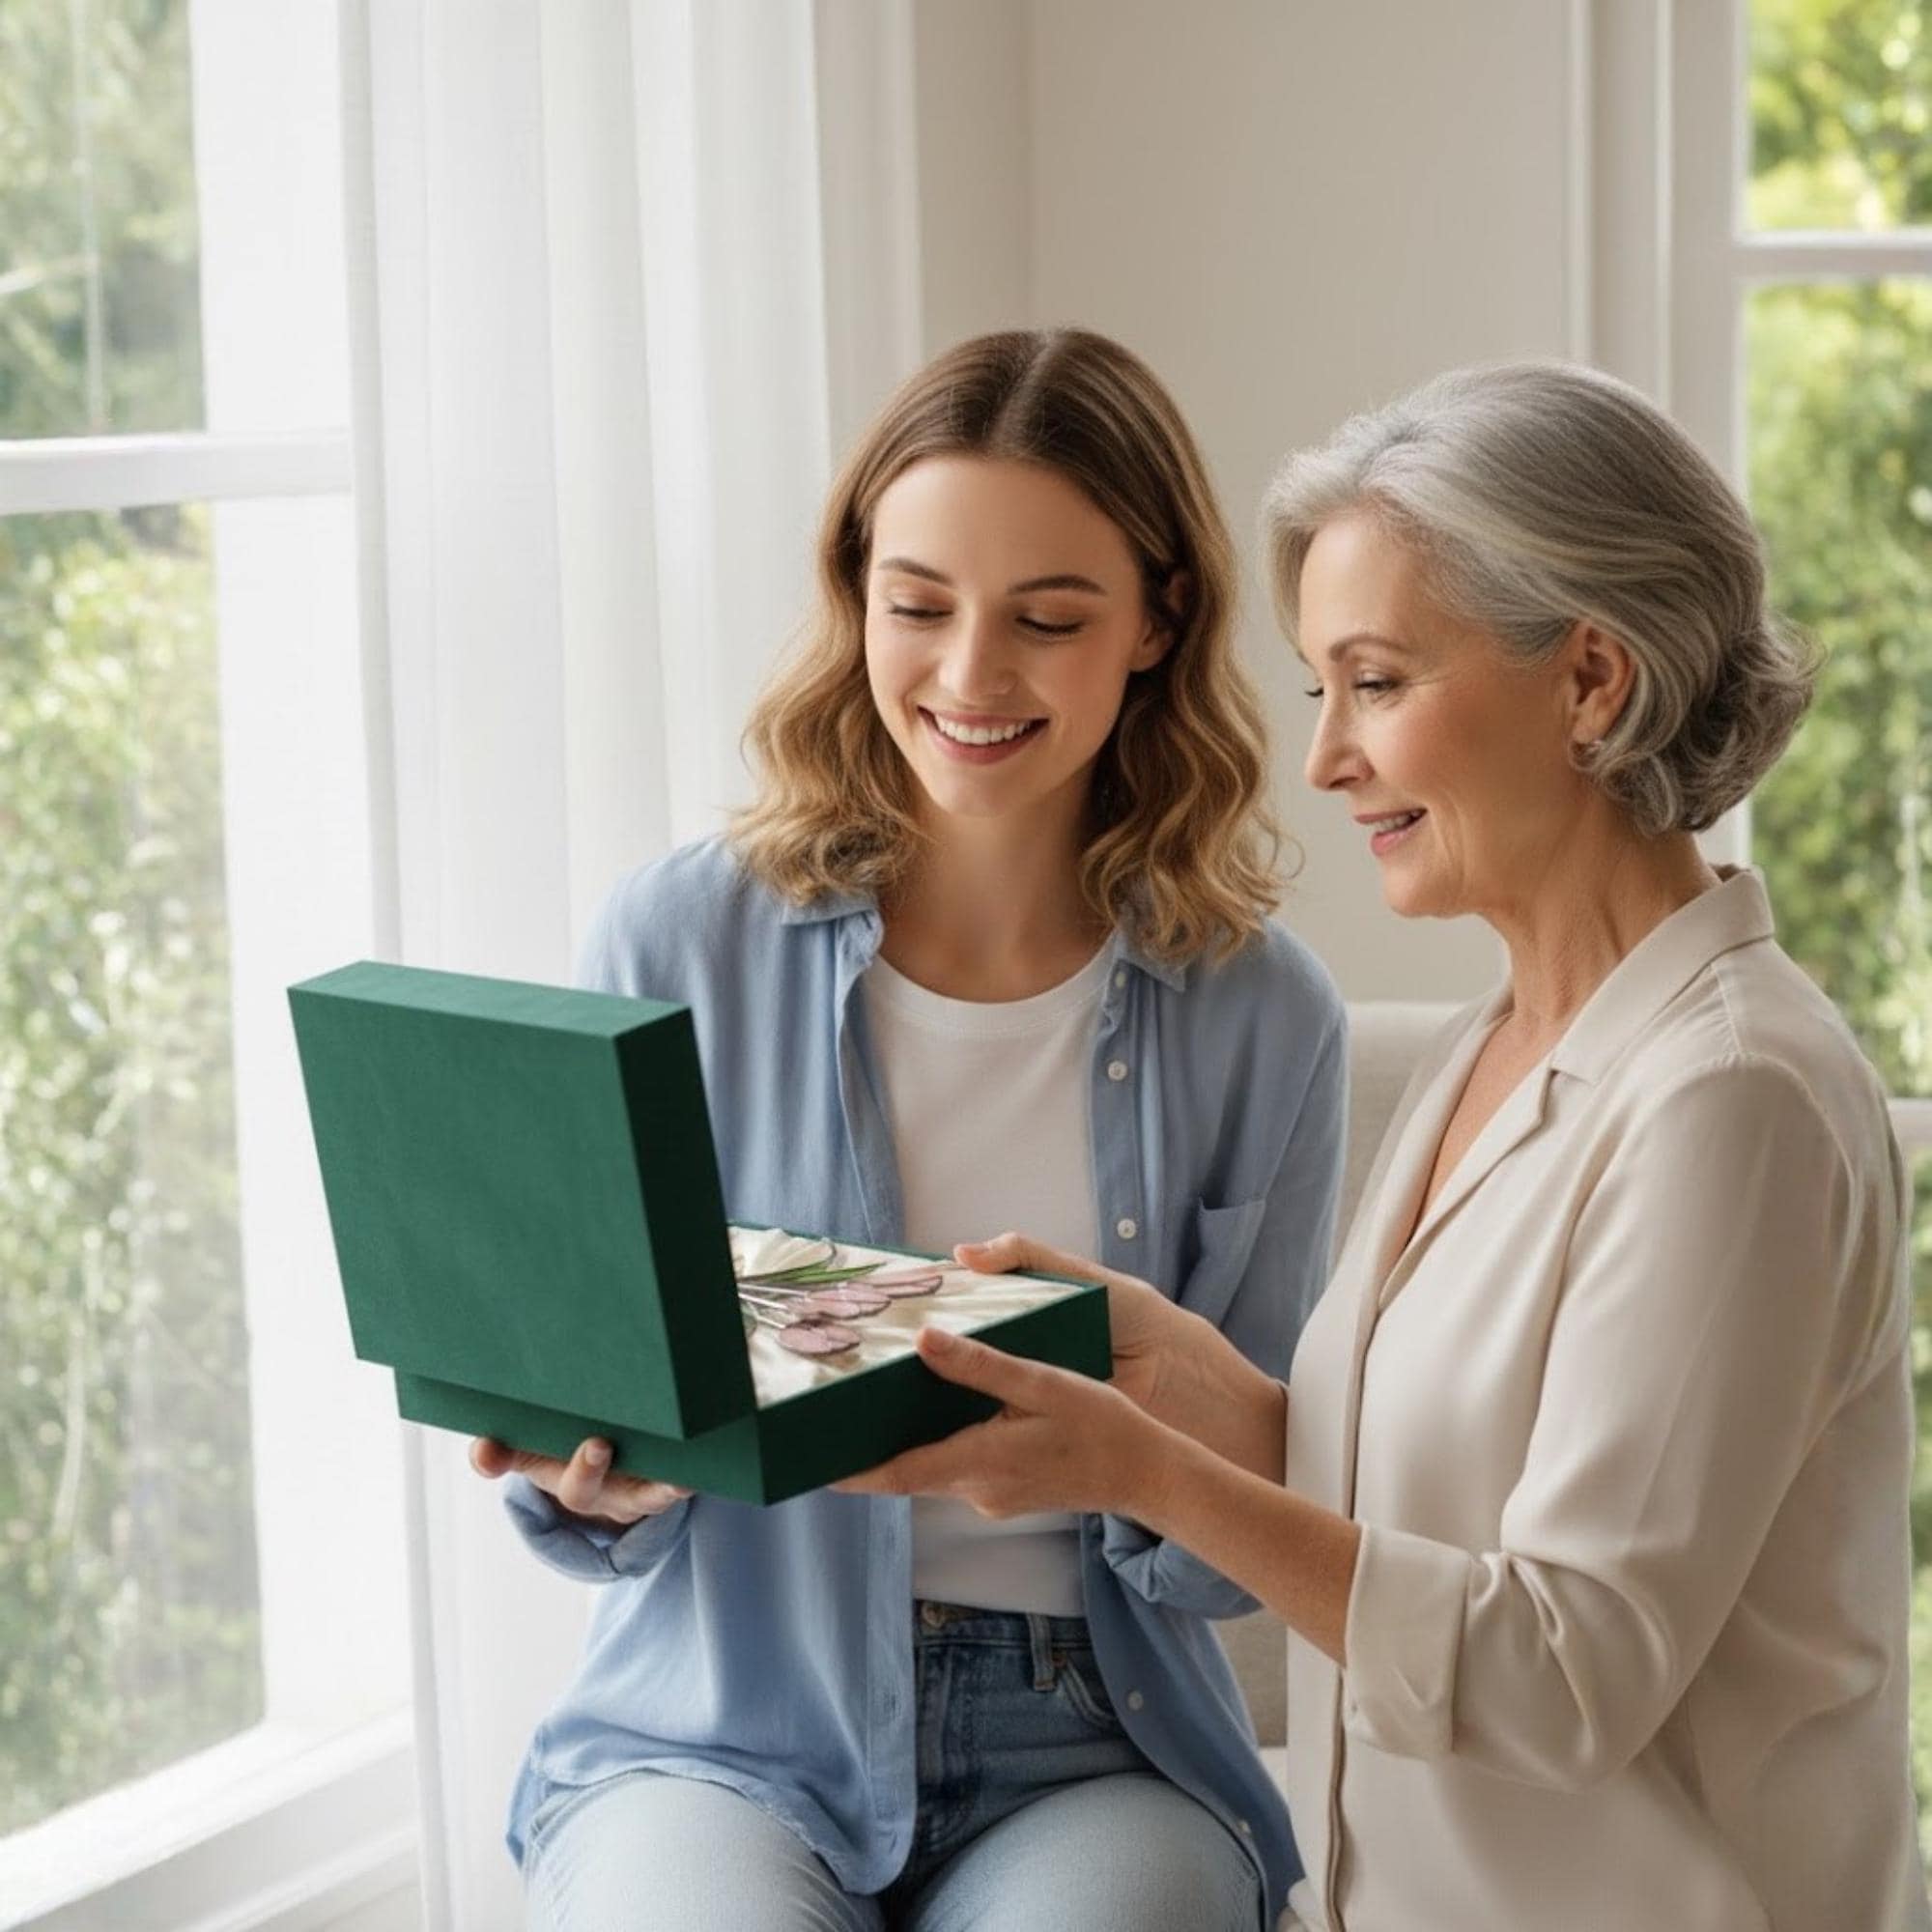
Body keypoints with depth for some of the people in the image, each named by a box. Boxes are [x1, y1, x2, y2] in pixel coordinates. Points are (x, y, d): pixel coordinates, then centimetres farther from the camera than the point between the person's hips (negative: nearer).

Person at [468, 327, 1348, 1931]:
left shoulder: (1260, 1017, -1)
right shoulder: (678, 949, -2)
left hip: (1091, 1754, 1)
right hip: (725, 1737, 0)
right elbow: (592, 1471, 3)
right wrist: (589, 1485, -20)